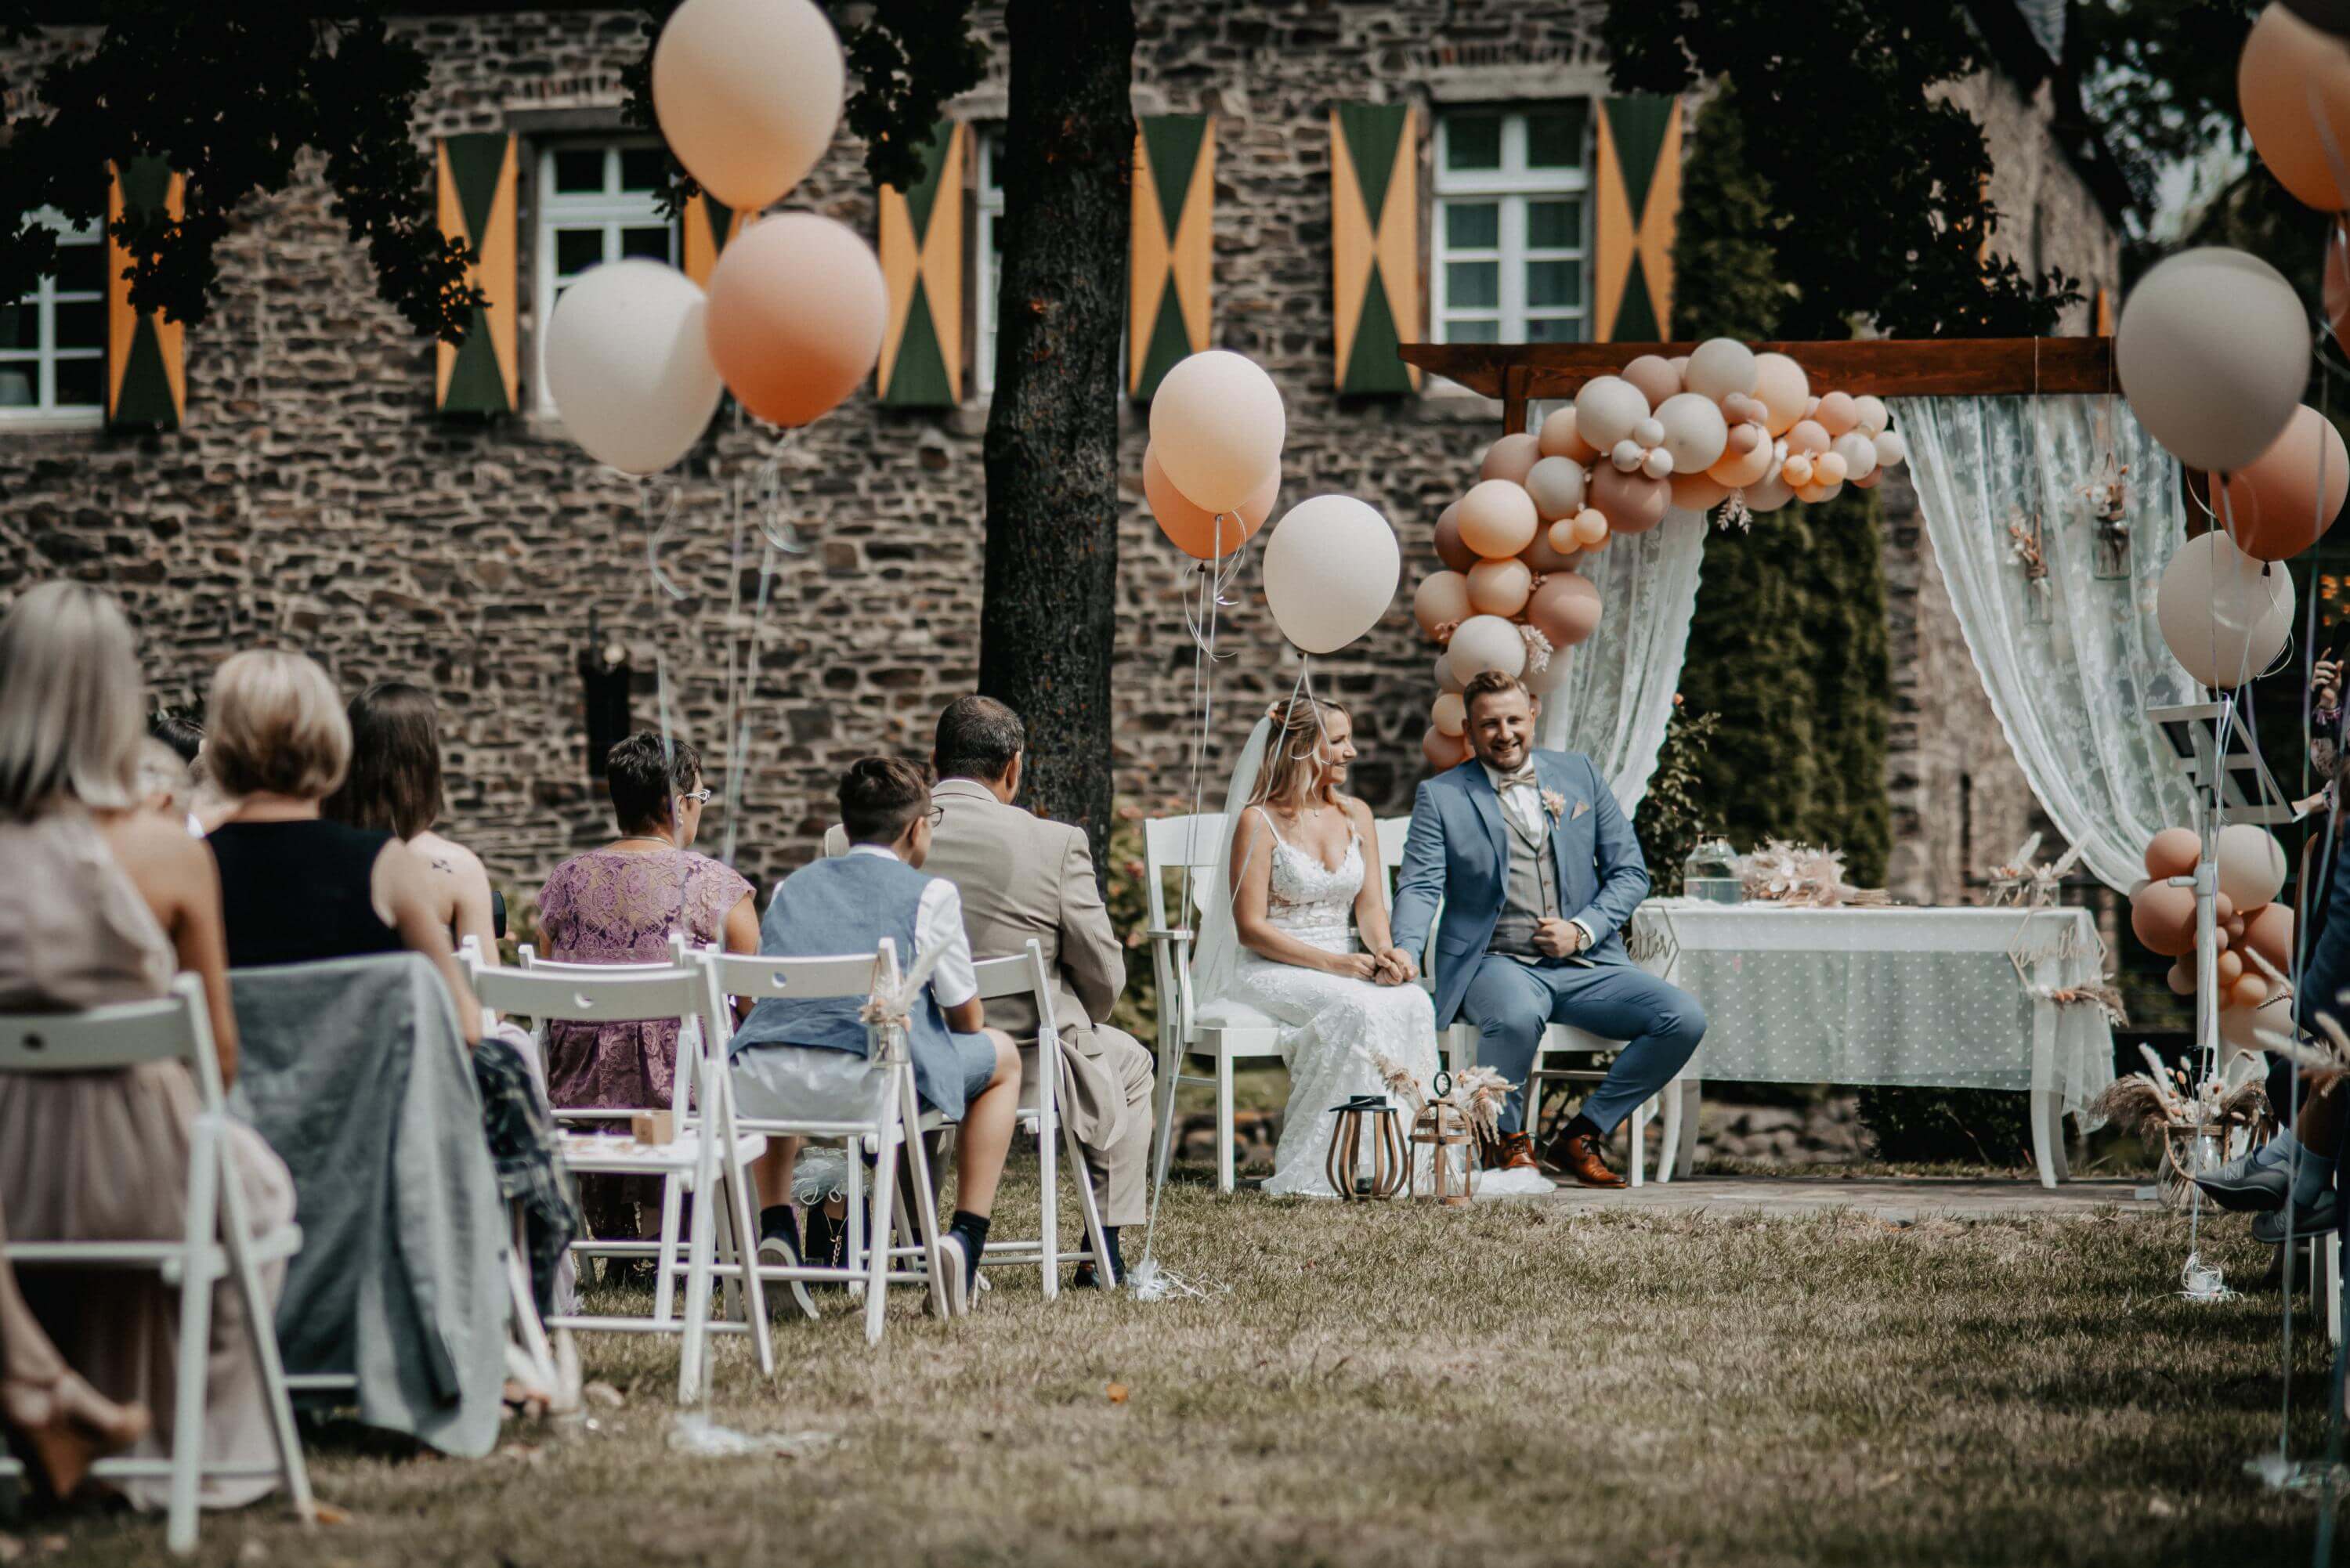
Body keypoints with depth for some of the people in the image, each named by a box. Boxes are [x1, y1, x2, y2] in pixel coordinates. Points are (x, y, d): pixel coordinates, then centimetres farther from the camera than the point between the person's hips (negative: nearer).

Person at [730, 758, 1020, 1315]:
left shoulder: (792, 886, 24)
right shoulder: (930, 893, 10)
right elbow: (965, 1018, 14)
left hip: (765, 1087, 4)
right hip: (869, 1082, -4)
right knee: (1002, 1056, 23)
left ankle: (774, 1228, 26)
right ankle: (966, 1238, 13)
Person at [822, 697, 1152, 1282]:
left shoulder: (851, 841, -7)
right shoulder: (1056, 845, -13)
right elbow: (1104, 980, -5)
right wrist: (1070, 1024, 17)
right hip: (1026, 1067, -3)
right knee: (1127, 1060, 29)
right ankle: (1104, 1249, 28)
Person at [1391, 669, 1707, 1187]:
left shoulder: (1580, 774, 13)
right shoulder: (1440, 796, 7)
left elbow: (1630, 872, 11)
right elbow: (1420, 886, -4)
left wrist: (1582, 930, -6)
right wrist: (1405, 951, -25)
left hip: (1584, 965, 3)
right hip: (1495, 964, -3)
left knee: (1685, 1018, -19)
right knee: (1517, 1015, -39)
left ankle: (1579, 1138, -4)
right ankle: (1509, 1142, -10)